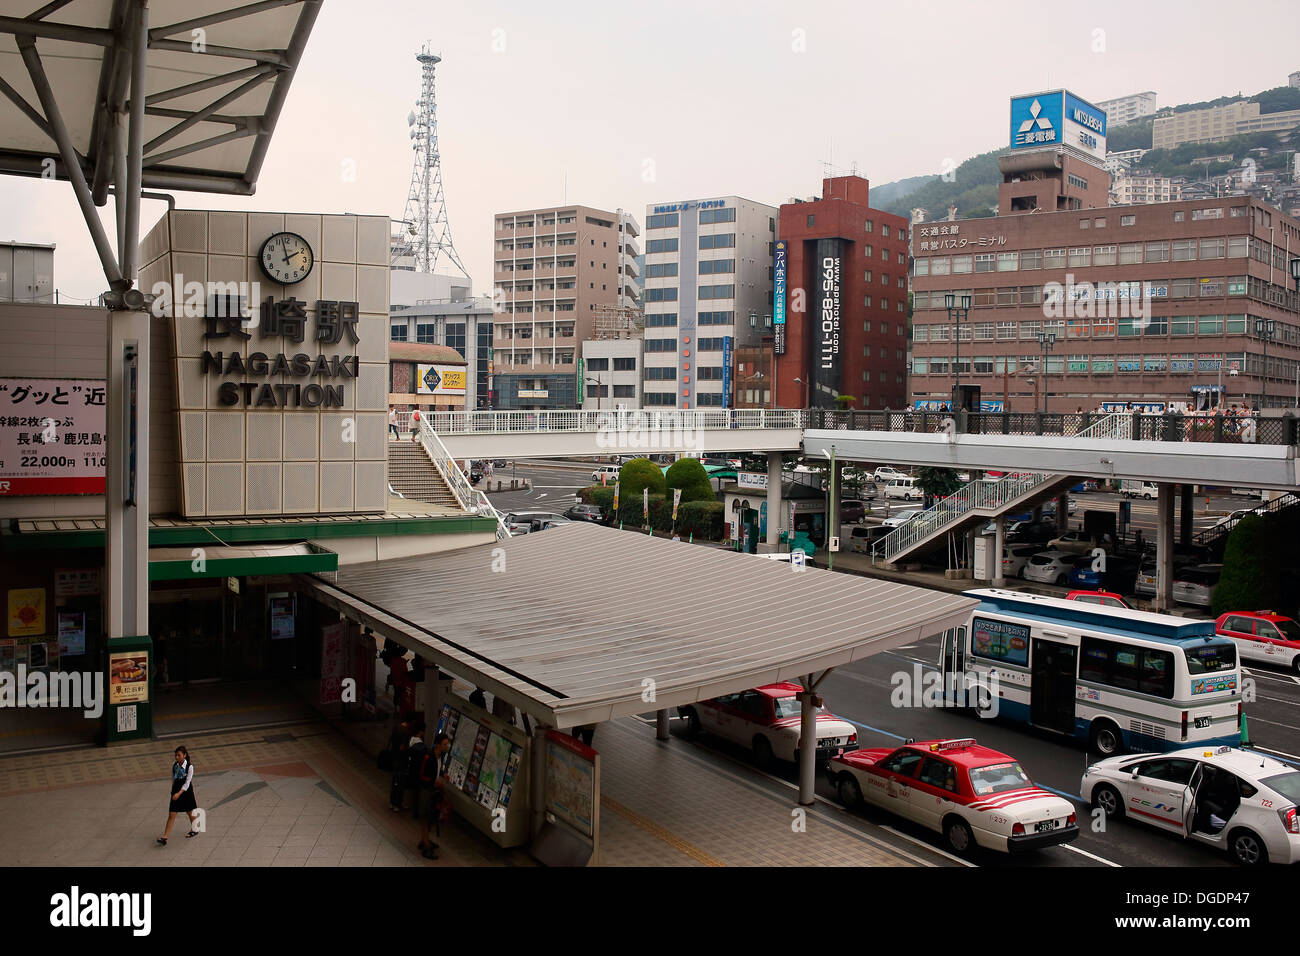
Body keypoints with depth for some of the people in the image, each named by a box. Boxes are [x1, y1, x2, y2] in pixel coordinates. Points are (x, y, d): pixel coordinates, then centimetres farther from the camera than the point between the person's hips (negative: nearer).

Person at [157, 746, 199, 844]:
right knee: (171, 815, -2)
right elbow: (173, 780, 11)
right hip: (176, 792, 3)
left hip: (186, 791, -3)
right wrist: (173, 791, 13)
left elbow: (187, 783, -18)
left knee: (190, 812, 14)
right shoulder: (174, 766, -2)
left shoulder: (189, 767, -16)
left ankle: (194, 830, 37)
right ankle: (165, 837, -5)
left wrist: (179, 793, -27)